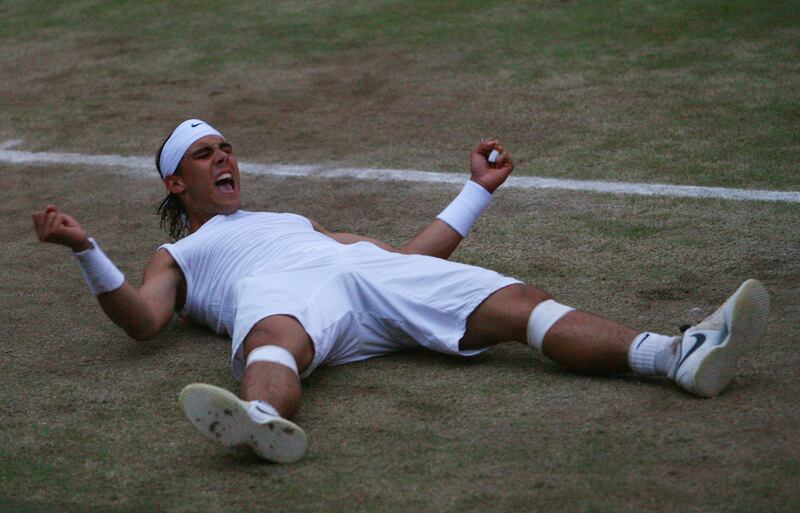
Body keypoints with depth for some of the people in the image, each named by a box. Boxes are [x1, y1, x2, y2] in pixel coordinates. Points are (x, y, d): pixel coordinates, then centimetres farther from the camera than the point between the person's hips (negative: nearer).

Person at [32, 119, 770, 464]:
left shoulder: (290, 220, 43)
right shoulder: (177, 257, 32)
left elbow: (412, 260, 37)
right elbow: (143, 320, 9)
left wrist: (478, 189, 39)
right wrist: (85, 250, -2)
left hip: (365, 269, 4)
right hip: (280, 292, -3)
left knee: (515, 302, -20)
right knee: (275, 340, -42)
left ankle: (679, 355, -38)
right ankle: (264, 423, -77)